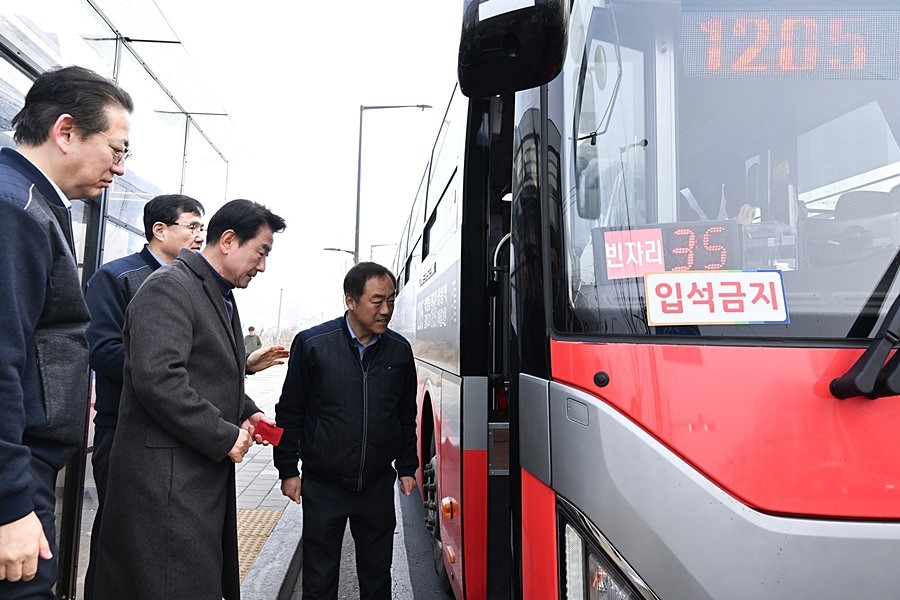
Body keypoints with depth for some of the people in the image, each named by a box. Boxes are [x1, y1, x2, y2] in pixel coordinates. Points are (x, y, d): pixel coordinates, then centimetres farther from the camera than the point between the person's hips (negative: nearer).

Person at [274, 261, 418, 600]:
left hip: (378, 485, 3)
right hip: (323, 486, -2)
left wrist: (407, 467, 10)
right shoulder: (312, 344, -9)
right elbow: (289, 413, -2)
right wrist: (287, 470, -1)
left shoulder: (399, 350, 0)